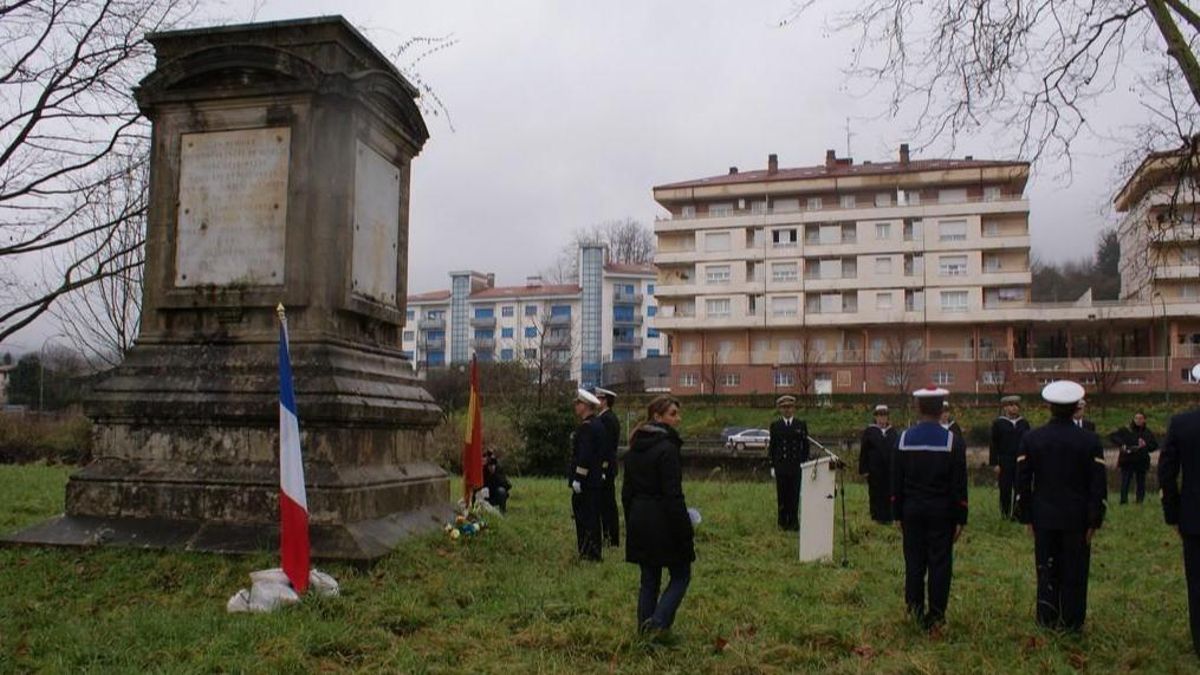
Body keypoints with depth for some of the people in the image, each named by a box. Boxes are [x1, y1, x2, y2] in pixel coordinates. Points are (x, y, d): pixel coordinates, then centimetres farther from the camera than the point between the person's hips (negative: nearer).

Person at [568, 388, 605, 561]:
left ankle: (588, 554, -2)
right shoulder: (597, 425, 15)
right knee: (592, 517, 14)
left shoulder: (586, 427, -17)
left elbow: (585, 456, -22)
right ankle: (593, 553, 21)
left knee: (585, 517, -5)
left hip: (584, 482, -10)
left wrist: (577, 479, -19)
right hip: (594, 480, 10)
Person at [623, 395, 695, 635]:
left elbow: (626, 491, 14)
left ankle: (645, 629, 17)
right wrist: (684, 530, -14)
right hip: (662, 523, -7)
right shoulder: (667, 448, -16)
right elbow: (673, 495, -19)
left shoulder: (634, 449, 9)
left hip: (638, 521, 7)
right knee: (680, 575, 6)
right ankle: (658, 622, -9)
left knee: (649, 579, 15)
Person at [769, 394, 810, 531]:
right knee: (782, 495, 2)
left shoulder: (801, 426, 7)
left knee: (795, 495, -1)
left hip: (796, 466, 0)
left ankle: (794, 522, 7)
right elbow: (772, 446, 7)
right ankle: (783, 522, 10)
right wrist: (772, 466, 2)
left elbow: (805, 446, 7)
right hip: (780, 466, 0)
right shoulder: (775, 426, 7)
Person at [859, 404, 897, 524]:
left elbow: (897, 450, 12)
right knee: (876, 494, 3)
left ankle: (888, 517, 13)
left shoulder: (892, 431, 9)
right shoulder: (869, 431, -1)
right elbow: (863, 452, -2)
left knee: (889, 494, 5)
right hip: (874, 469, -3)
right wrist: (864, 469, -6)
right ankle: (876, 517, 11)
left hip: (890, 469, 3)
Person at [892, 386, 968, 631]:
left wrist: (898, 514, 9)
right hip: (942, 513, -2)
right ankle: (935, 616, 9)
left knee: (914, 560, 10)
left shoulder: (904, 439, -2)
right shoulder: (953, 441, -8)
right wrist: (960, 519, 0)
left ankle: (915, 606, 17)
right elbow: (959, 485, -6)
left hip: (912, 511, 2)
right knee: (940, 563, 5)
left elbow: (896, 481, 1)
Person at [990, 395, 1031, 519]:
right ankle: (1005, 513, 15)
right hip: (1004, 462, -2)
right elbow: (994, 445, -2)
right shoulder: (998, 423, 0)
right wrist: (995, 463, -7)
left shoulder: (1024, 423, 8)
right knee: (1005, 490, 4)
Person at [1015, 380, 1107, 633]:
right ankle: (1072, 624, 14)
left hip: (1044, 518, 1)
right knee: (1074, 574, 7)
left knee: (1047, 572, 9)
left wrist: (1027, 517, 7)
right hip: (1077, 519, -1)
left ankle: (1047, 622, 13)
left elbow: (1022, 482, -1)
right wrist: (1094, 522, 1)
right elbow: (1098, 486, -6)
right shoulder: (1090, 441, -6)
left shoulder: (1031, 439, -3)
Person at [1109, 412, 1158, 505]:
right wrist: (1121, 444, -18)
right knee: (1125, 482, -5)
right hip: (1127, 462, -2)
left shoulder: (1148, 433, 6)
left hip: (1142, 462, 2)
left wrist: (1146, 445, -13)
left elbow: (1155, 446, 7)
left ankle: (1140, 501, 15)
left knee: (1141, 483, 7)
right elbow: (1112, 436, -4)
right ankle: (1123, 501, -1)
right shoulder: (1126, 430, -1)